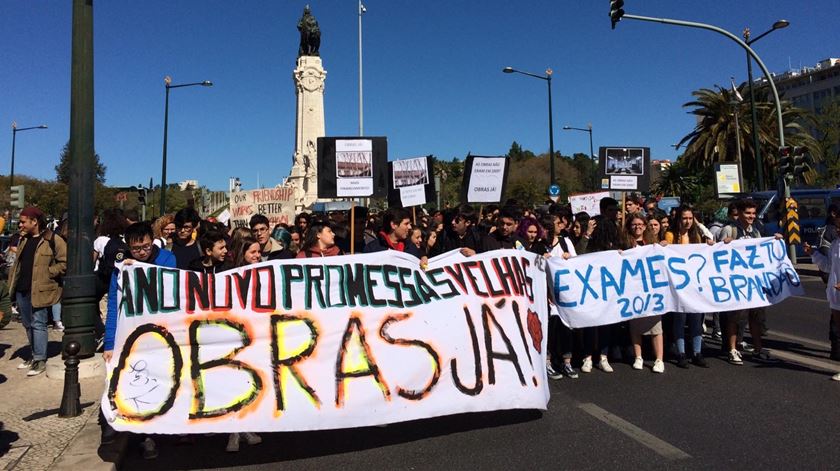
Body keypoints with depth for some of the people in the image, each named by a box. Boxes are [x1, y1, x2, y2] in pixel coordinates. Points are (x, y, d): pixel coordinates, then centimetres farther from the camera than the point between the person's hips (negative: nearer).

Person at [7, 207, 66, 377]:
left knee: (38, 324, -4)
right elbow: (18, 262, 22)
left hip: (38, 290, -8)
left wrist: (46, 273, -14)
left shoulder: (53, 240, -11)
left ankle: (40, 360, 4)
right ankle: (35, 356, 28)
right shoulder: (24, 239, 15)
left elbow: (65, 263, -14)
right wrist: (13, 283, 13)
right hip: (21, 289, 8)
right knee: (28, 324, 16)